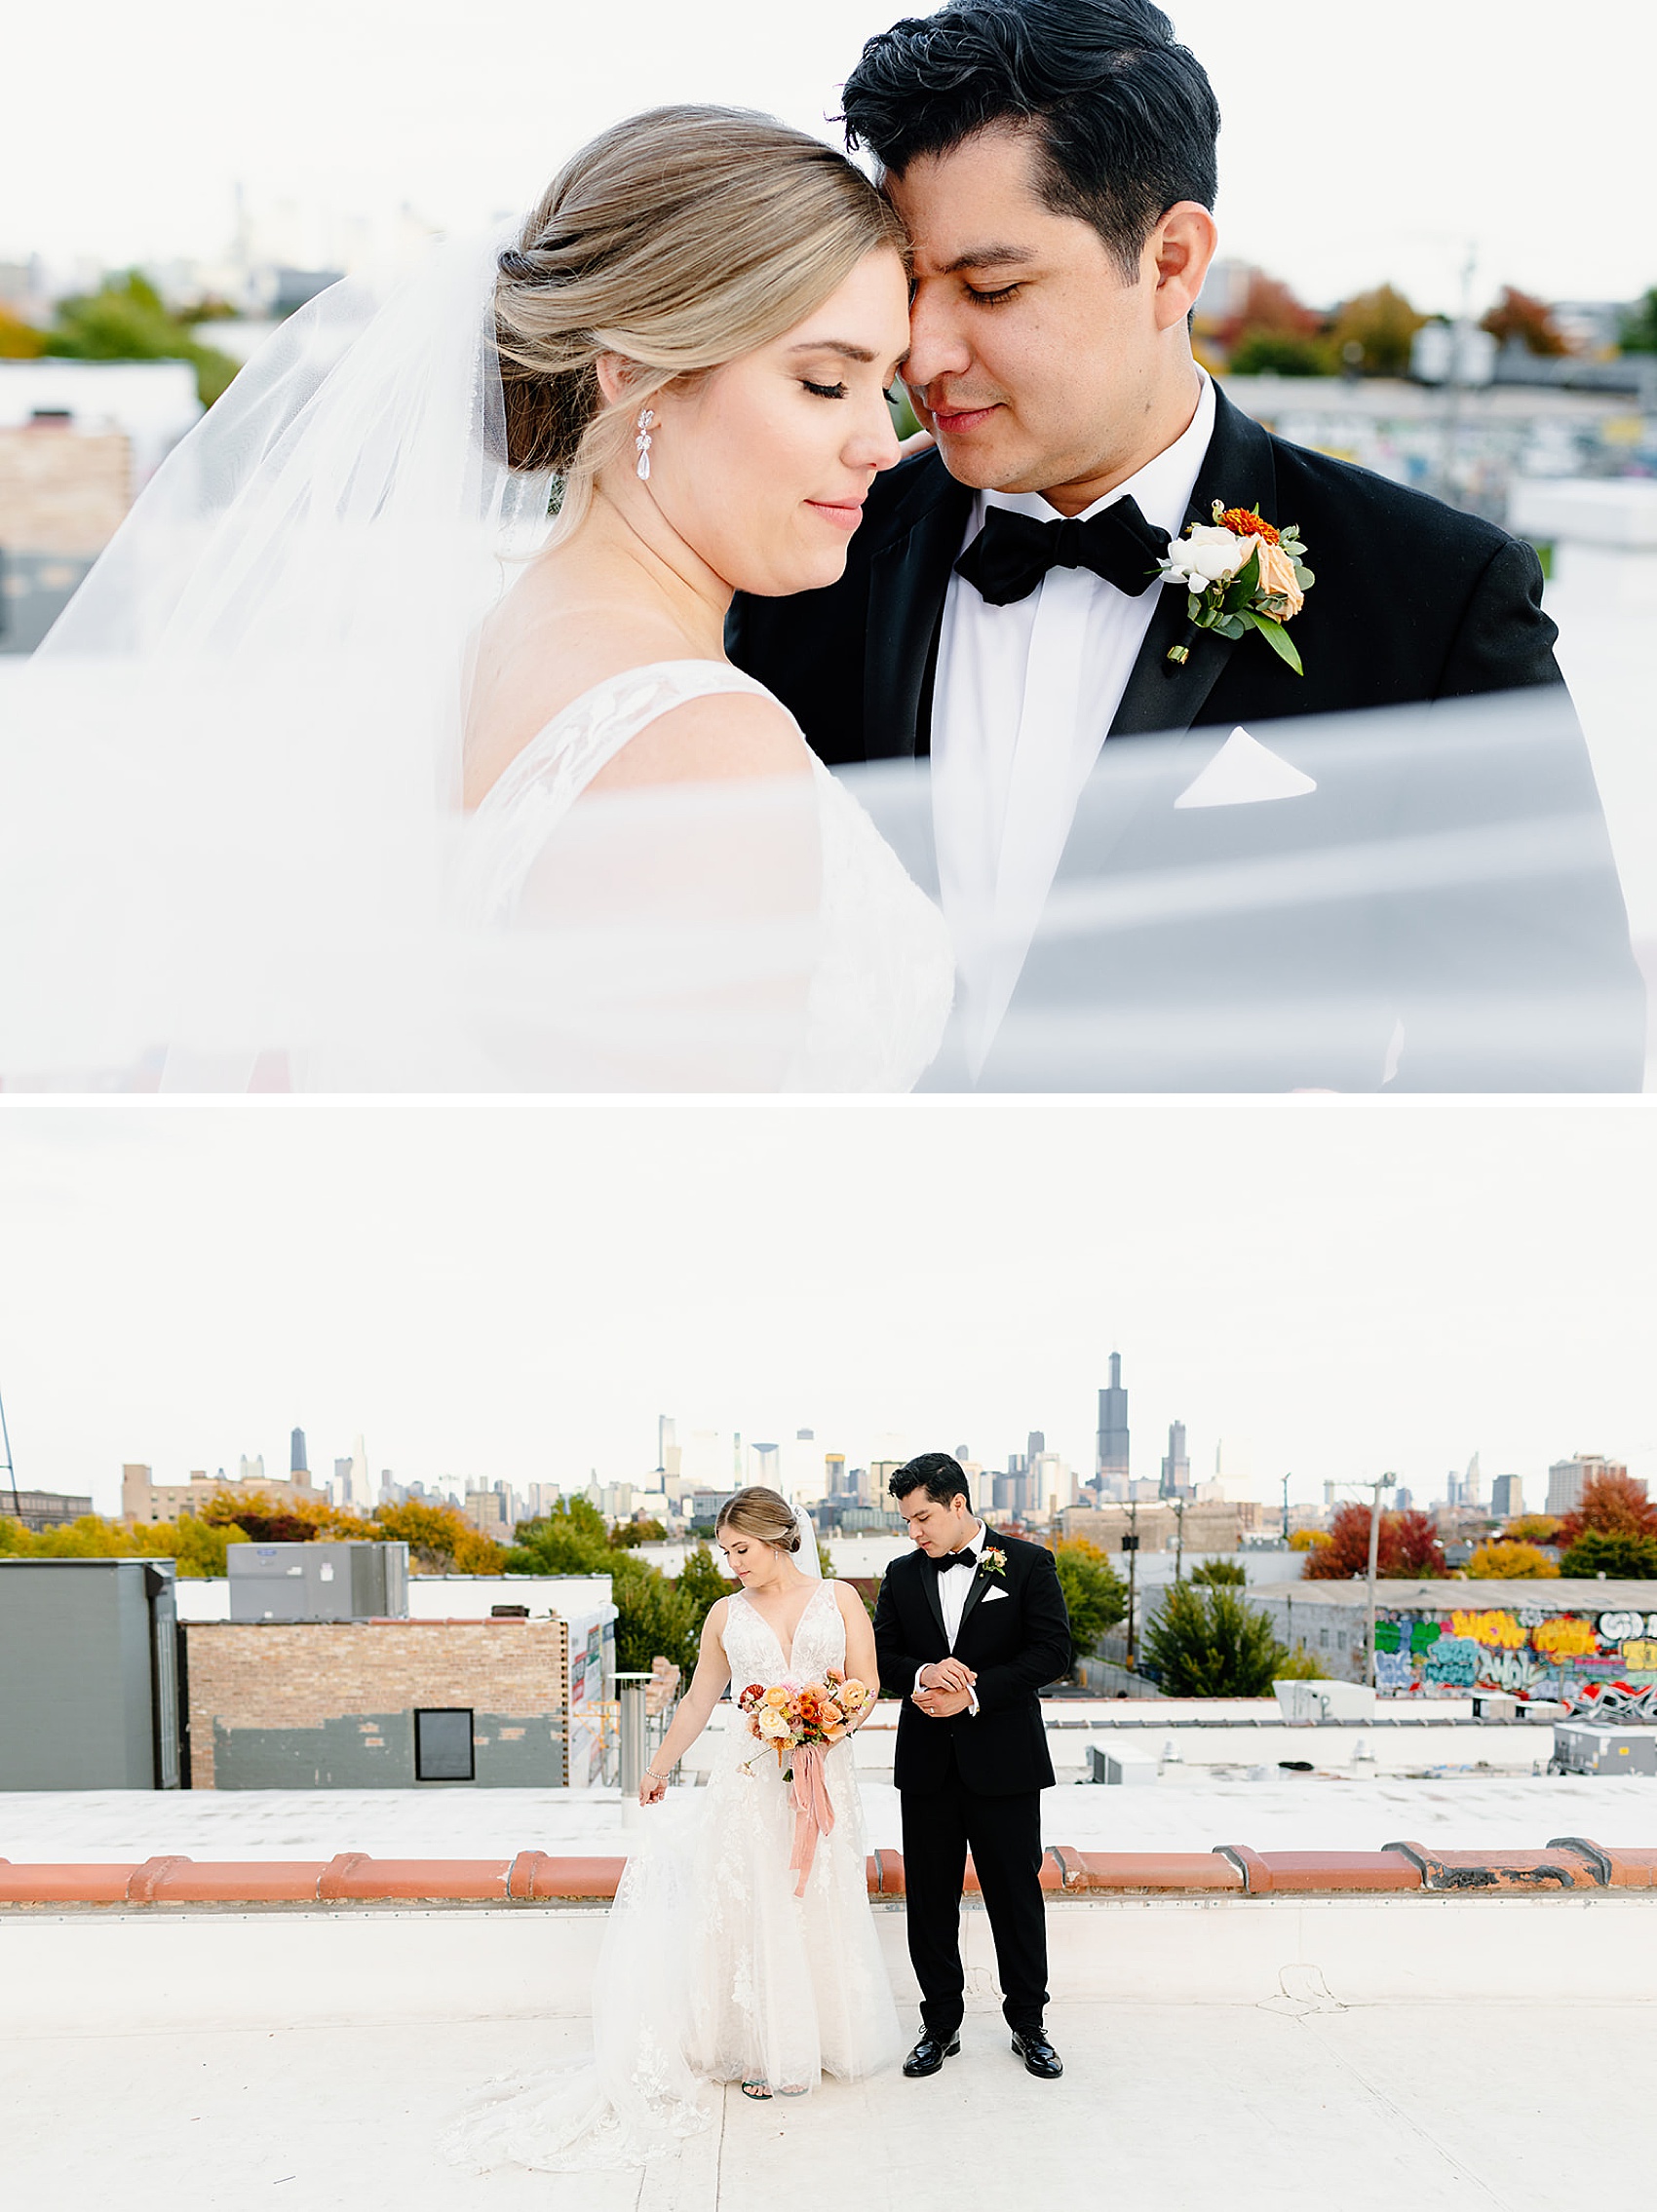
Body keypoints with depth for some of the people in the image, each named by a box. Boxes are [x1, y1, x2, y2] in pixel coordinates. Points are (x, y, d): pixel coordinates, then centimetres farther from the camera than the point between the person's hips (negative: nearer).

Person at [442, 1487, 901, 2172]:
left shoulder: (838, 1598, 4)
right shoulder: (727, 1614, 8)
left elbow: (867, 1682, 0)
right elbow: (699, 1700, 17)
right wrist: (659, 1768, 22)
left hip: (823, 1775, 0)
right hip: (750, 1776, 1)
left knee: (820, 1904, 6)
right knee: (752, 1904, -1)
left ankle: (823, 2036, 20)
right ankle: (764, 2049, 6)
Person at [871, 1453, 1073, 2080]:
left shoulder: (1028, 1564, -3)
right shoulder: (903, 1575, 9)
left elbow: (1051, 1650, -9)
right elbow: (881, 1656, 7)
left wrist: (972, 1694, -16)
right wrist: (921, 1675, -15)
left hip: (1004, 1763, -3)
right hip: (927, 1764, 3)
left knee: (1016, 1895, 5)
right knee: (929, 1900, 7)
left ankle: (1028, 2024, 19)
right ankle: (940, 2026, 20)